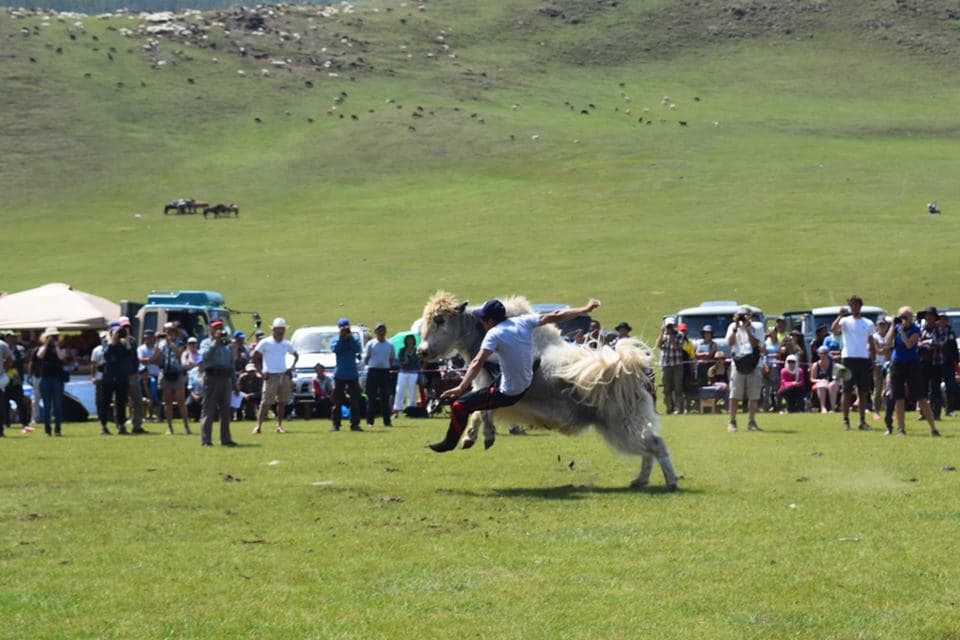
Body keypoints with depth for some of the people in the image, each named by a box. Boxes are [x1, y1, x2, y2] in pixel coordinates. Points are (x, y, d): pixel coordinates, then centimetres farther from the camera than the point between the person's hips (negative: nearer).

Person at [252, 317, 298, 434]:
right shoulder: (265, 343, -3)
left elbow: (296, 355, 26)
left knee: (282, 402, 5)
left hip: (284, 376, 5)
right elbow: (254, 357, -1)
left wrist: (292, 367, 11)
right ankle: (258, 425, -6)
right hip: (270, 376, -5)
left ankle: (279, 425, 12)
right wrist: (261, 372, -8)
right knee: (266, 403, -7)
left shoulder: (286, 344, 11)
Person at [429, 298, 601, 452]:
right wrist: (586, 309, 10)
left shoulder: (494, 334, -19)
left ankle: (450, 442, 17)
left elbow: (478, 362, -29)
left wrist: (461, 388, -36)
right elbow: (555, 317, 1)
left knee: (459, 406, 1)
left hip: (507, 394, -8)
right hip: (527, 384, 8)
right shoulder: (523, 322, -3)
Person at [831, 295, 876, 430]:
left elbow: (871, 343, 15)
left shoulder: (868, 323, 11)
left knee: (863, 392, 4)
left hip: (864, 359, 3)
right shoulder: (845, 321, 2)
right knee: (847, 391, -2)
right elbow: (833, 329, -18)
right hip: (849, 358, -3)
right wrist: (840, 315, -26)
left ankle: (862, 421, 8)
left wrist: (873, 360, 8)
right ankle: (846, 420, 2)